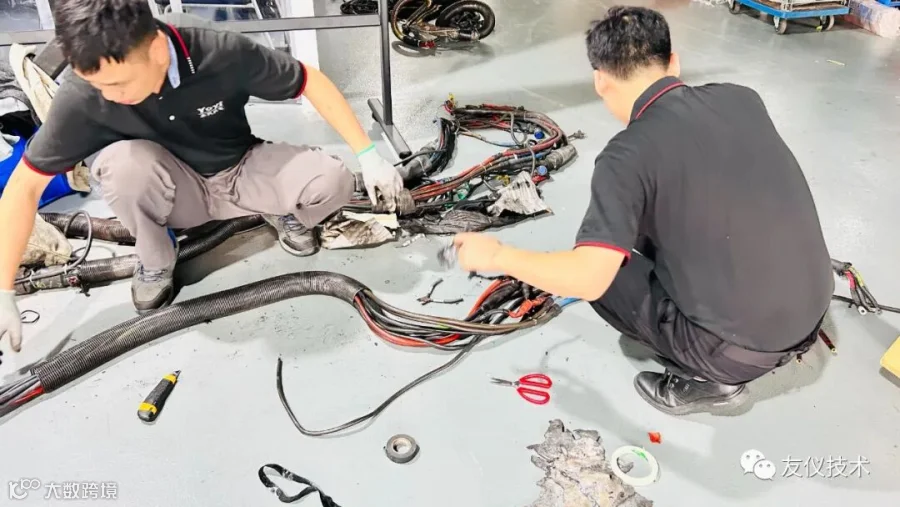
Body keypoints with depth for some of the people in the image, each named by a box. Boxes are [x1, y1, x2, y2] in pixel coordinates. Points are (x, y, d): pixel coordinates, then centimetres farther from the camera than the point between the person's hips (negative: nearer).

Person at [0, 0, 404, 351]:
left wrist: (368, 156, -18)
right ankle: (155, 263, -3)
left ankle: (285, 214, 8)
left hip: (244, 174, -1)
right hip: (179, 193, 1)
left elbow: (310, 80, -15)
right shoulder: (81, 97, -23)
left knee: (332, 182, -29)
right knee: (122, 162, -33)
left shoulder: (223, 54, -28)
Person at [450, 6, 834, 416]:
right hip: (813, 312, 7)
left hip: (744, 347, -7)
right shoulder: (742, 99, 0)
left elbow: (587, 278, -26)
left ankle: (708, 377, 10)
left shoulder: (629, 155, -20)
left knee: (603, 276, 7)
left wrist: (495, 255, -10)